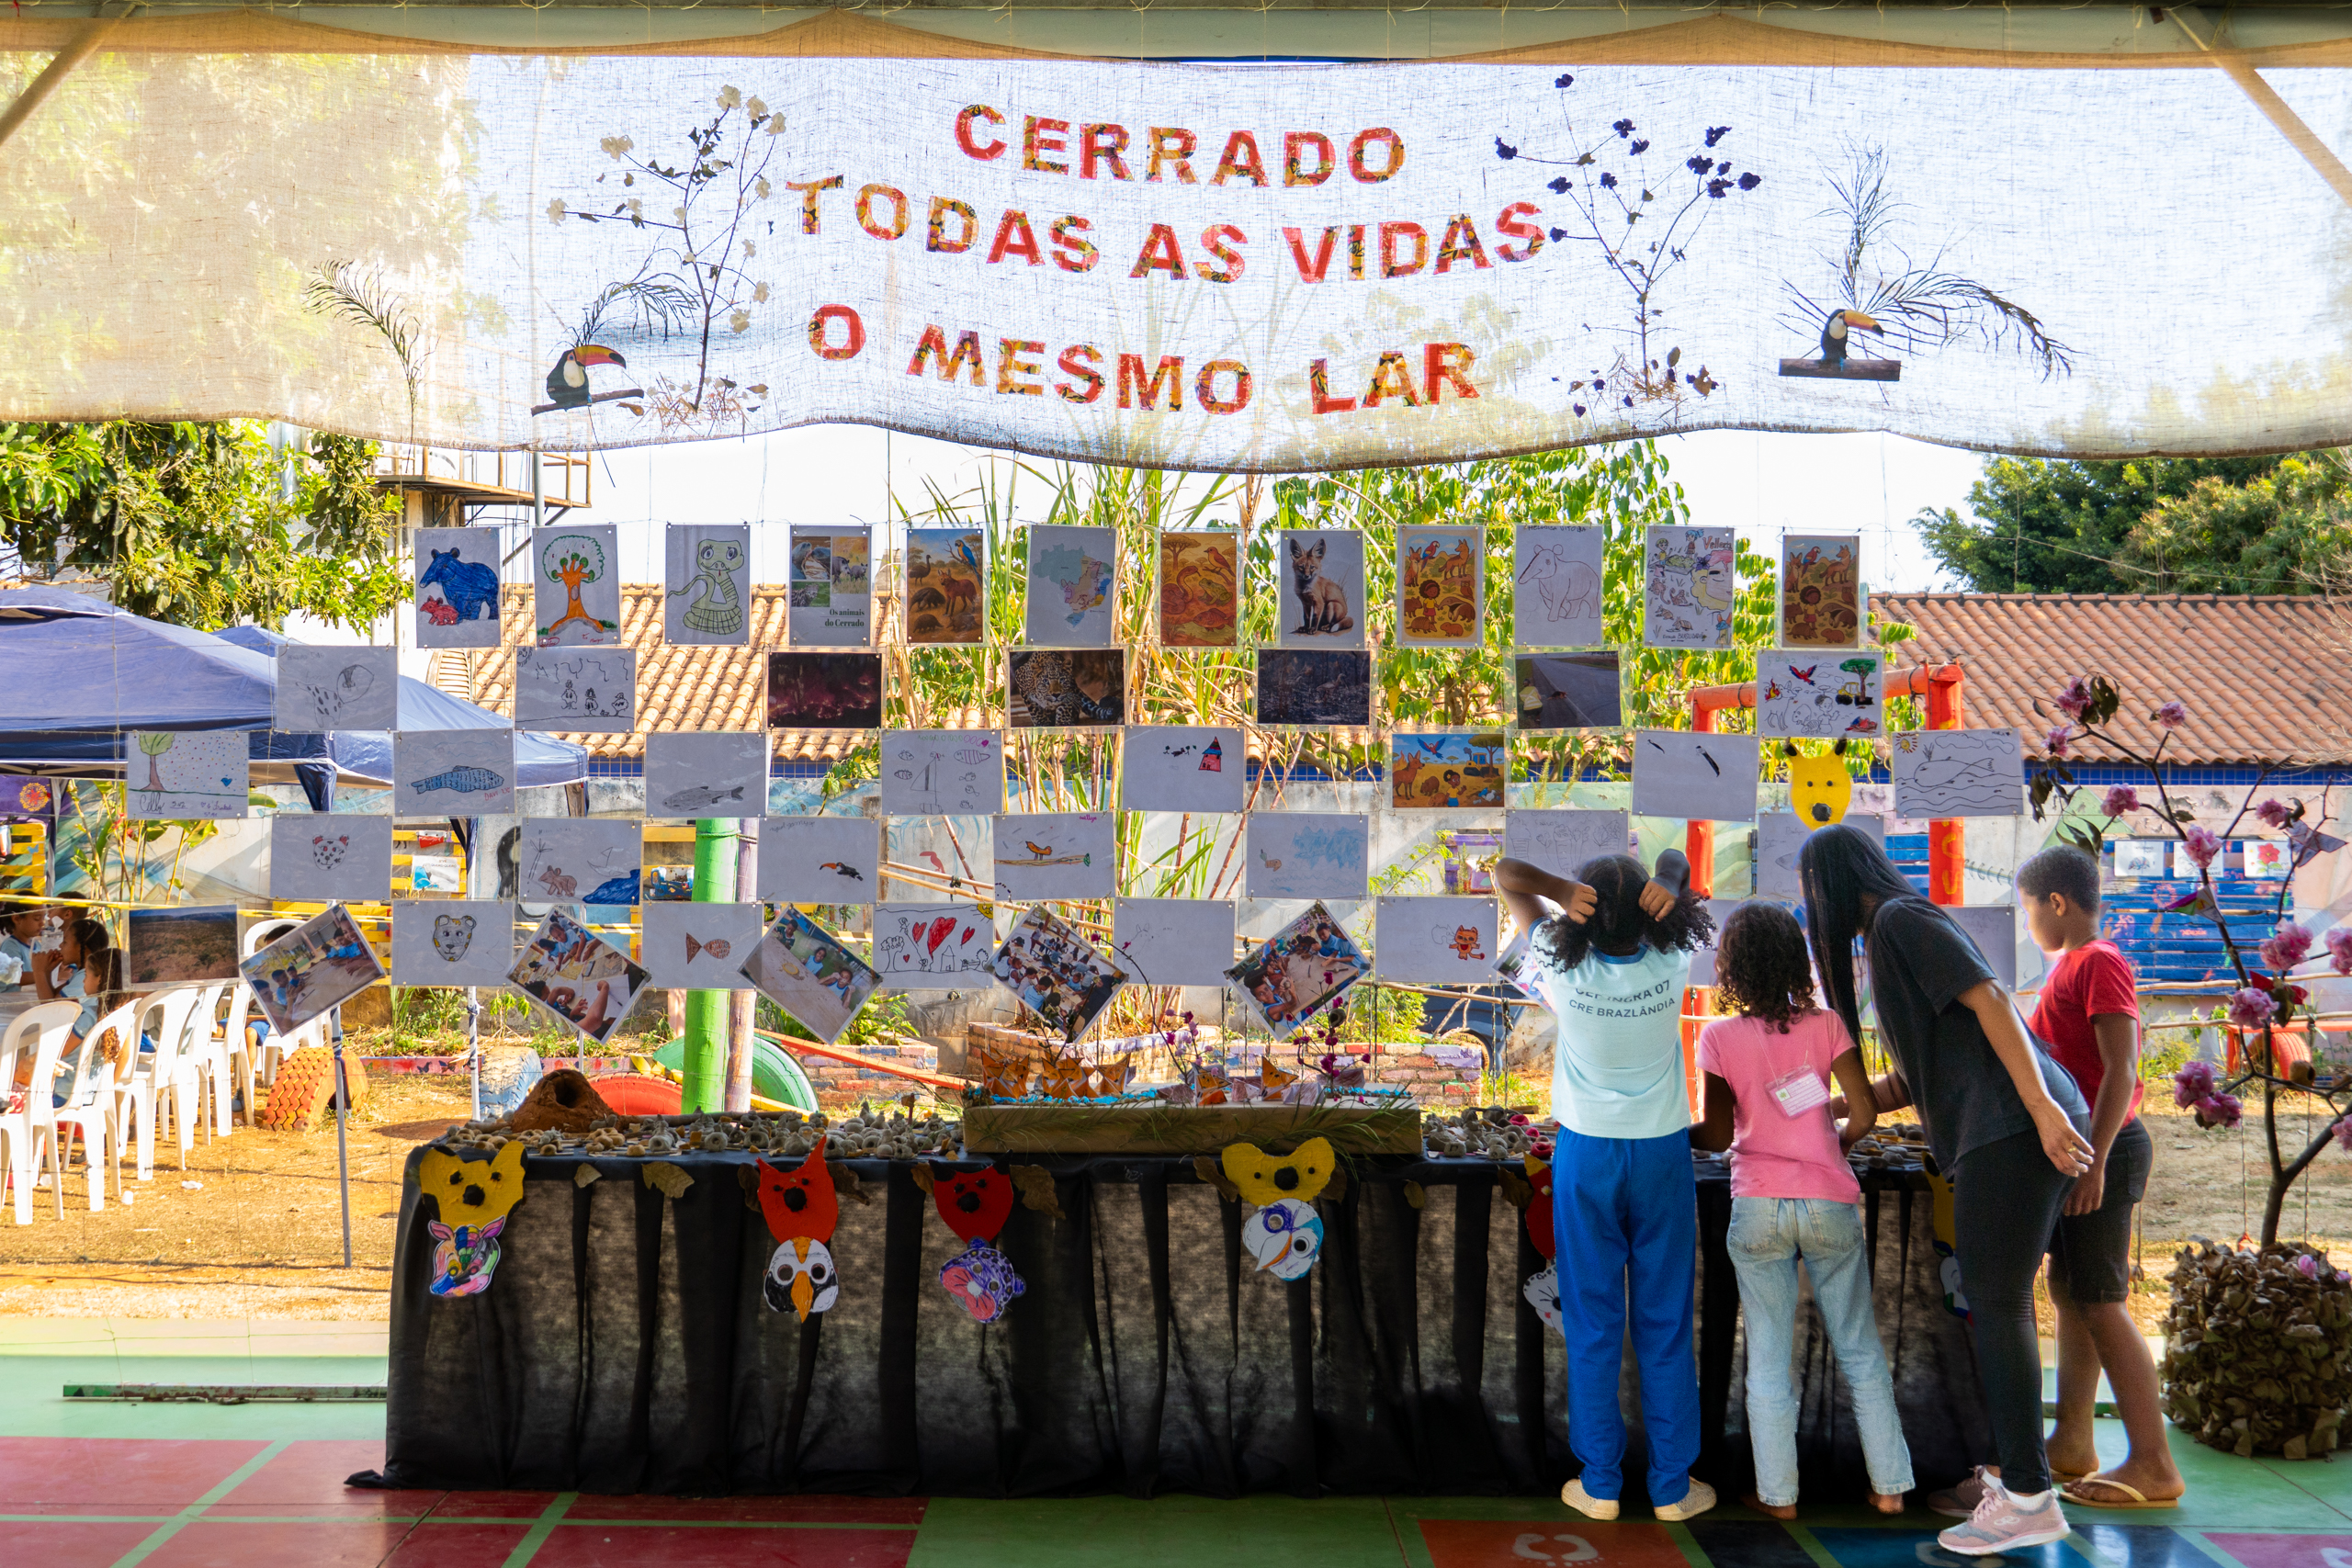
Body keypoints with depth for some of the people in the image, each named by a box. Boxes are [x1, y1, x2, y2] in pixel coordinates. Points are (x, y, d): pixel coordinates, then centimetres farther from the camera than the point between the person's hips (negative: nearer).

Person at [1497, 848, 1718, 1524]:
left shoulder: (1564, 965, -17)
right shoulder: (1671, 962, -14)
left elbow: (1505, 873, -9)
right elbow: (1676, 861, 1)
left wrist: (1564, 892, -26)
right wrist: (1667, 883, -22)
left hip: (1586, 1156, -1)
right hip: (1663, 1155, 1)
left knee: (1592, 1325, 8)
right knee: (1665, 1326, 9)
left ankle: (1600, 1484, 15)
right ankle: (1672, 1486, 16)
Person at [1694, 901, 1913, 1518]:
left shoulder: (1719, 1037, -4)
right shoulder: (1824, 1025, -1)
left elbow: (1718, 1136, -2)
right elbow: (1864, 1114, -2)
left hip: (1758, 1207, -1)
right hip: (1830, 1204, 1)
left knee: (1768, 1358, 6)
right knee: (1861, 1351, 11)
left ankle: (1778, 1495, 8)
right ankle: (1890, 1486, 16)